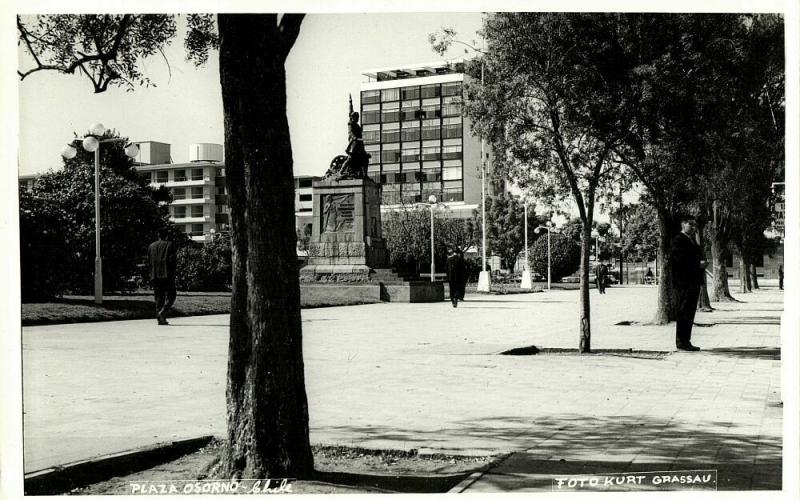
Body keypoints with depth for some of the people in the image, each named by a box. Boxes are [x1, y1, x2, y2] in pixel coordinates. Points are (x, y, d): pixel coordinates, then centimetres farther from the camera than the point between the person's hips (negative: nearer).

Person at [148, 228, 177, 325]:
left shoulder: (151, 246, 10)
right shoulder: (169, 245, -4)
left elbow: (148, 261, 9)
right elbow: (172, 260, -12)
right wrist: (175, 262, 6)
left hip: (155, 275, 5)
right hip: (167, 275, -5)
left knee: (159, 298, 9)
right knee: (171, 296, 3)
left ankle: (161, 319, 5)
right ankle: (162, 313, -18)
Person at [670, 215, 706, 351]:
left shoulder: (692, 241, 21)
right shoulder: (678, 240, -10)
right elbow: (677, 259, -21)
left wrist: (701, 265, 4)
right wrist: (698, 264, -19)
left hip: (693, 282, 10)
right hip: (683, 282, -10)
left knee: (689, 314, 11)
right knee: (684, 313, -7)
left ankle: (686, 342, 17)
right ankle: (681, 343, -3)